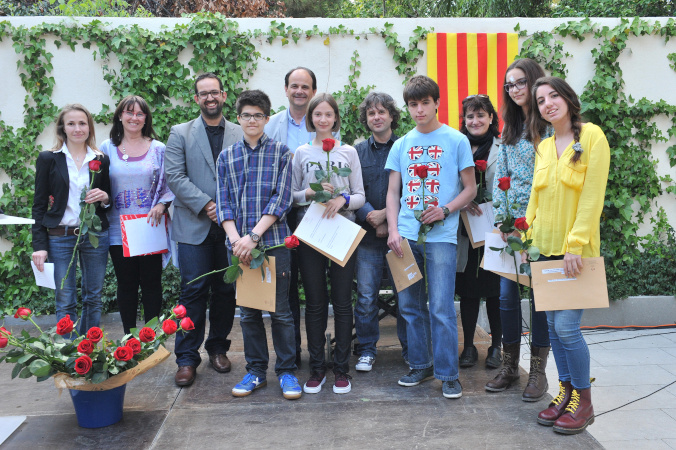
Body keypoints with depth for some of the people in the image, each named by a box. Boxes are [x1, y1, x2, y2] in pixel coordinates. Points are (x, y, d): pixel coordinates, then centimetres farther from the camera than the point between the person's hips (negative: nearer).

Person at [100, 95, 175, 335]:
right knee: (126, 285, 8)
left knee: (151, 283, 3)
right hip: (119, 231, 1)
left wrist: (161, 205, -12)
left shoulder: (158, 149, 5)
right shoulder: (107, 148, 7)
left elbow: (171, 185, 4)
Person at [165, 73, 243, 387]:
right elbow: (174, 176, -3)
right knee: (193, 291, -2)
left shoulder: (240, 134, 8)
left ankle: (218, 347, 25)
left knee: (226, 290, 8)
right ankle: (187, 358, 8)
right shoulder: (181, 134, 6)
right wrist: (205, 205, -12)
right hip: (194, 225, -1)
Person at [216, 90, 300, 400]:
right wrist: (235, 239, -11)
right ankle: (256, 371, 22)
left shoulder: (281, 153, 3)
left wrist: (253, 237, -14)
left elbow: (281, 200, -6)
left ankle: (286, 371, 15)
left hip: (274, 242, -2)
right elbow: (224, 203, 5)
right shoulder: (226, 157, 10)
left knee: (280, 311, 3)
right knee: (248, 312, 10)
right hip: (238, 245, 3)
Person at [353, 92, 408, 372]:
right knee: (366, 296, 1)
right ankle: (367, 350, 16)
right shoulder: (357, 152, 9)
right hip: (368, 234, 1)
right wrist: (371, 217, -13)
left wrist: (385, 214, -12)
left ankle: (410, 349, 19)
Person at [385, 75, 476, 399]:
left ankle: (448, 374, 7)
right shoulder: (401, 145, 12)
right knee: (410, 305, 9)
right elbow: (393, 192, 12)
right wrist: (393, 230, -2)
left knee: (441, 308, -5)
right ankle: (420, 364, 24)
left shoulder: (456, 140, 2)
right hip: (406, 235, 4)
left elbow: (470, 189, 4)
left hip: (441, 235, -4)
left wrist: (445, 210, -13)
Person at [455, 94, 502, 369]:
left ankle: (496, 346, 18)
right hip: (465, 230, 2)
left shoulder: (503, 148, 2)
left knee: (494, 289, 4)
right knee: (467, 289, 6)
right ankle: (468, 346, 17)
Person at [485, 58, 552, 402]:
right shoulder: (509, 129, 15)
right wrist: (502, 220, 1)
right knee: (507, 294, 6)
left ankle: (538, 370, 15)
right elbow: (500, 176, 13)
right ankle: (509, 365, 20)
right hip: (511, 223, 5)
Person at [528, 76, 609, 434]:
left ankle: (584, 401, 10)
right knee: (553, 324, 10)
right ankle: (566, 391, 25)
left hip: (577, 250, -6)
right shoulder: (543, 146, 11)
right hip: (546, 248, 6)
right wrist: (528, 236, 9)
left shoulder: (591, 136, -7)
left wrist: (575, 244, -18)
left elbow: (592, 195, -13)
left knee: (566, 326, -8)